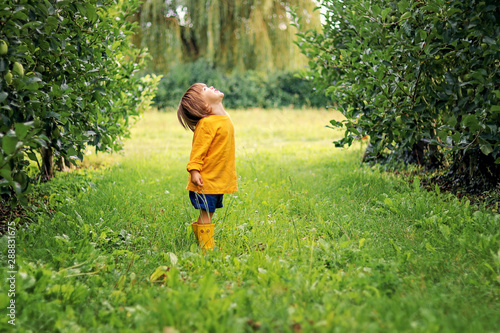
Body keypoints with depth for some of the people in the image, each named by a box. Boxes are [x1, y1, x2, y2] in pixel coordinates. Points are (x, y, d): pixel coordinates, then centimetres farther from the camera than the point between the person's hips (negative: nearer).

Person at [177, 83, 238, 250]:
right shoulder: (206, 123, -16)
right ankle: (206, 249, 4)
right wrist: (194, 171, -26)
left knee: (208, 215, 14)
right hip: (207, 180, -8)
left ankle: (206, 247, 21)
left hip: (220, 179, 8)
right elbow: (198, 149, -18)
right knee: (206, 216, -2)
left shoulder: (225, 119, 12)